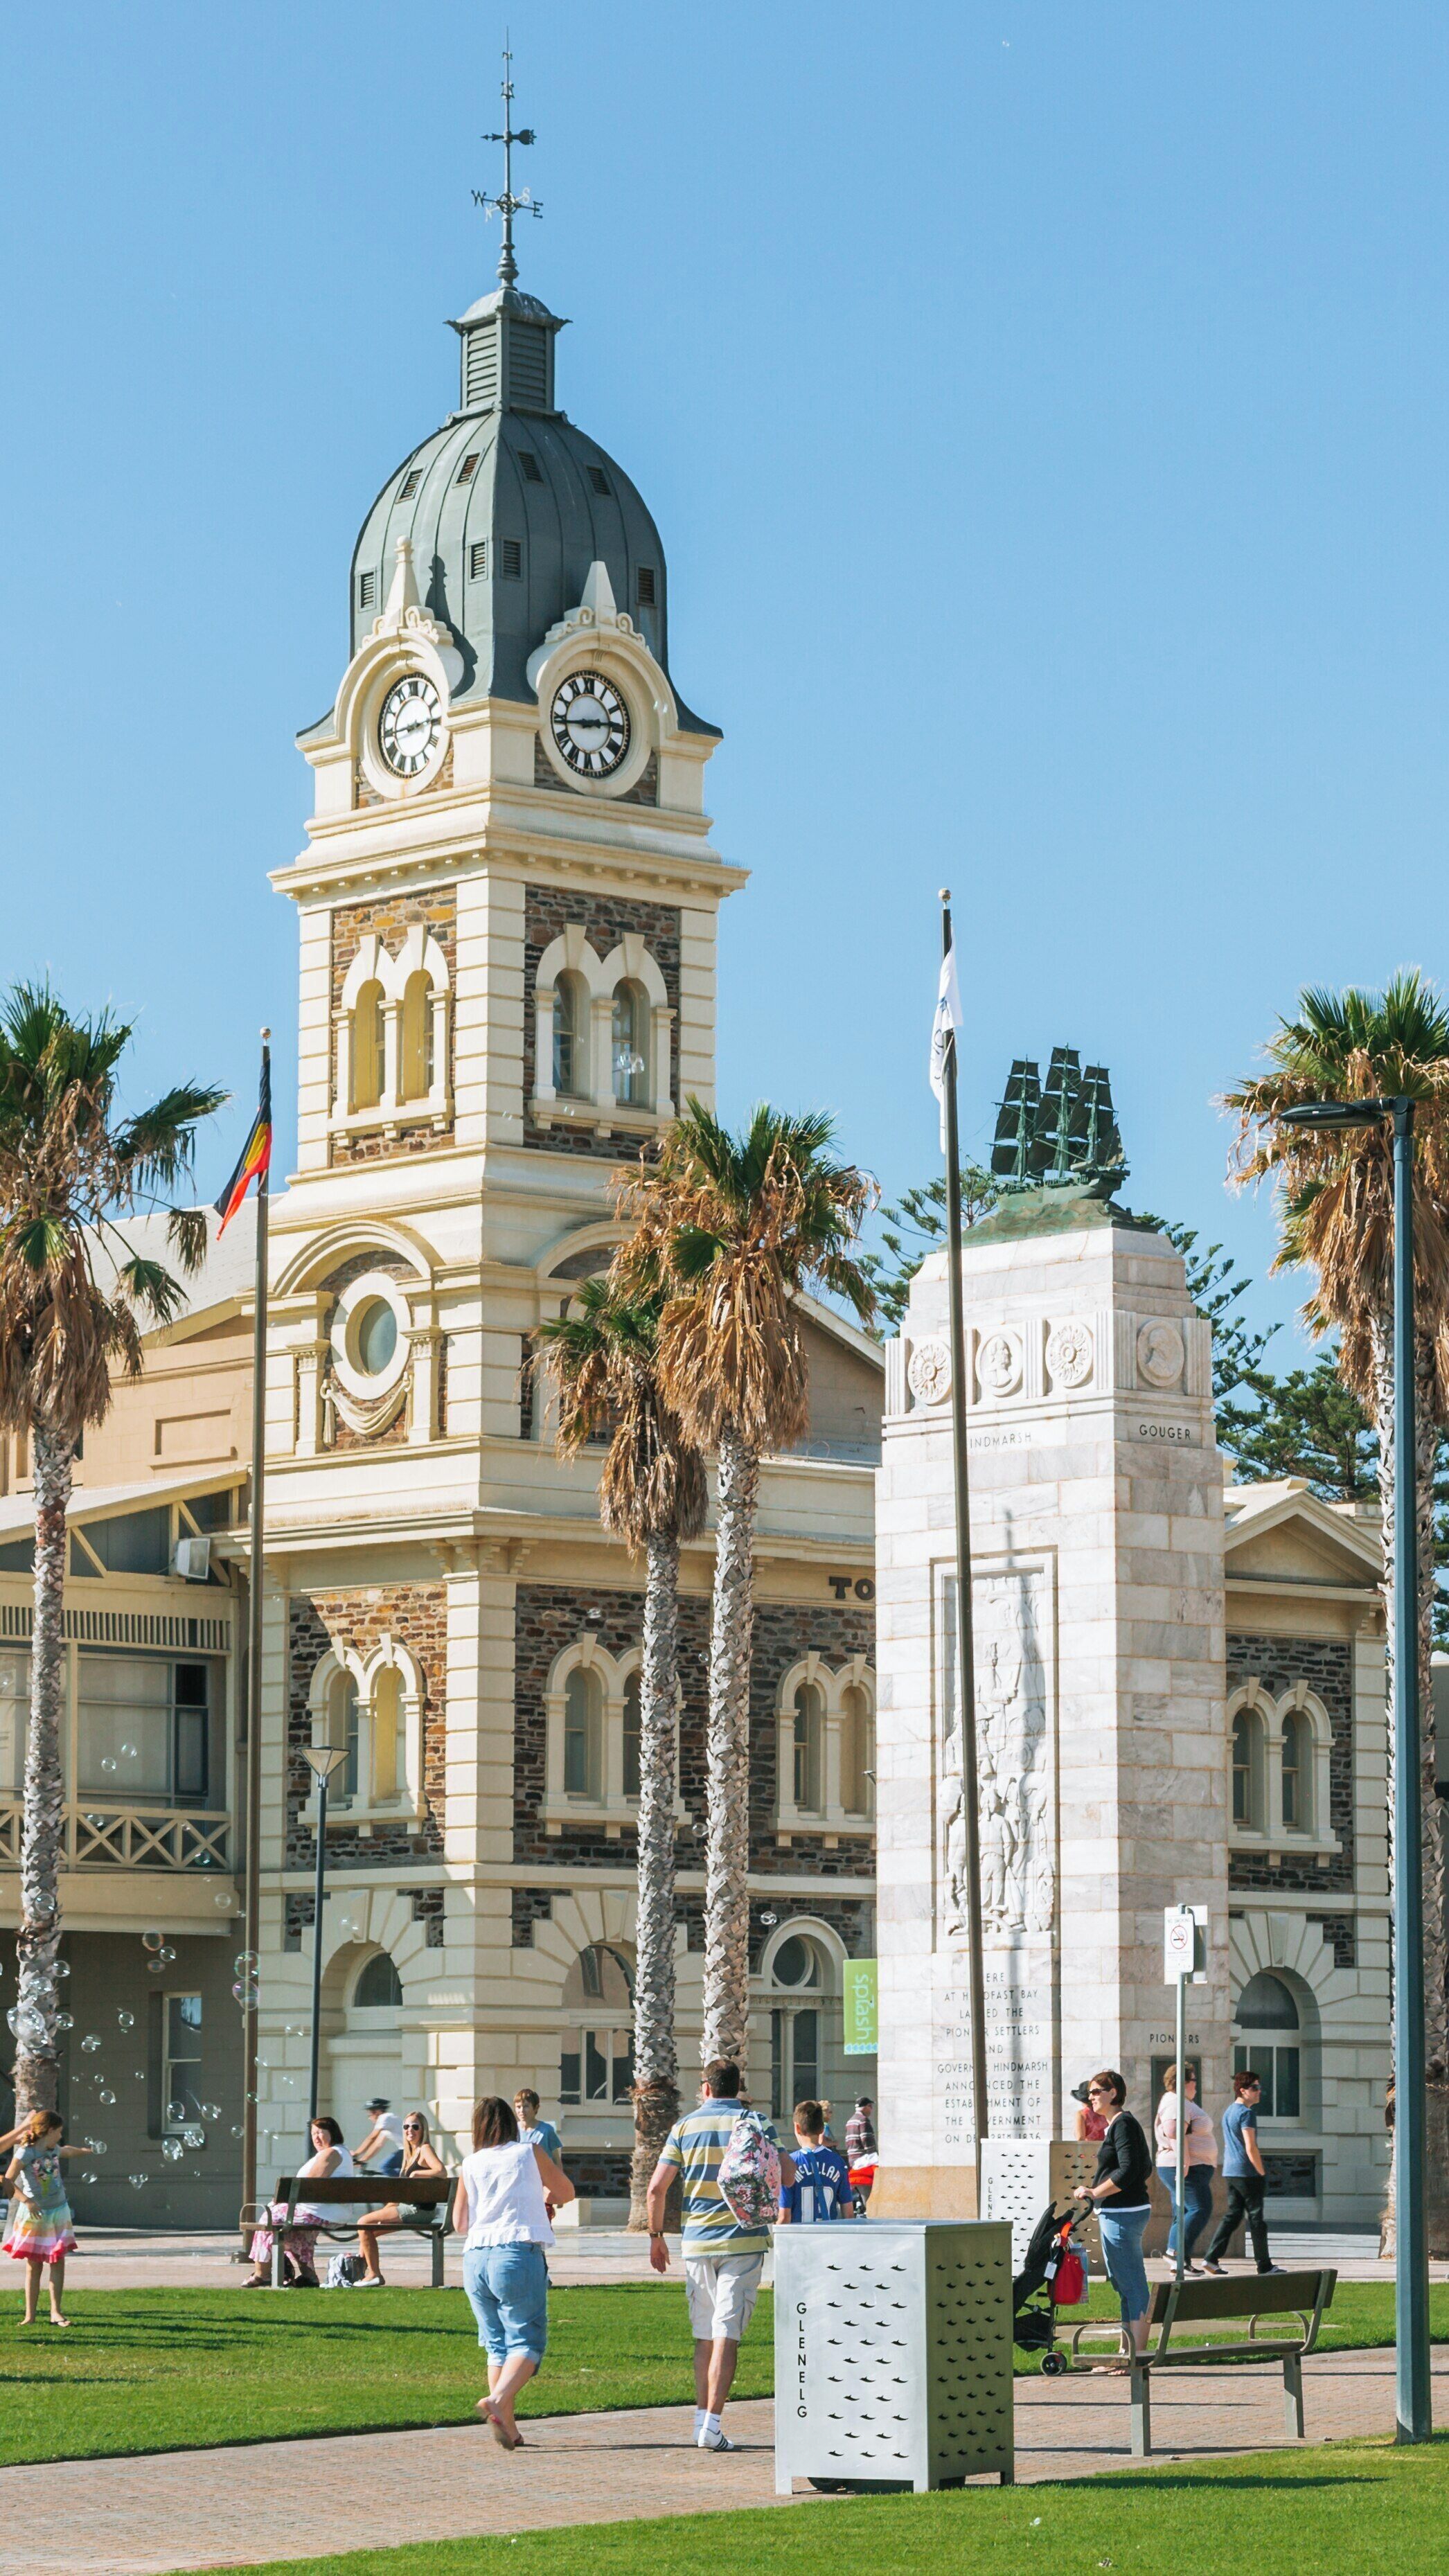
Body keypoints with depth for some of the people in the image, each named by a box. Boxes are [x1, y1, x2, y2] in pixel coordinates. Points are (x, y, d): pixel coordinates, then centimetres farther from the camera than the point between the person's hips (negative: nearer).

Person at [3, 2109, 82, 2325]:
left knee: (58, 2262, 0)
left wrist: (85, 2151, 47)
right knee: (33, 2266, -1)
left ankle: (56, 2312, 3)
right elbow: (8, 2182, -23)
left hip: (58, 2212, 6)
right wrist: (26, 2201, -36)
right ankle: (30, 2316, 5)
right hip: (34, 2215, -6)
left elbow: (67, 2151, 33)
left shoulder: (54, 2150, 7)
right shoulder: (25, 2153, -15)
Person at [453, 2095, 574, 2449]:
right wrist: (545, 2200, 41)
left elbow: (460, 2223, 13)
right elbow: (566, 2192, 20)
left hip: (475, 2258, 4)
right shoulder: (529, 2154, 6)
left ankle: (508, 2427, 7)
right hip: (518, 2254, -4)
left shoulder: (469, 2166, 11)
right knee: (528, 2340, -3)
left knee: (498, 2344, 12)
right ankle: (498, 2400, -27)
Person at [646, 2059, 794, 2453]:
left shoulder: (686, 2126, 5)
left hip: (696, 2240, 2)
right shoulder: (756, 2125, -1)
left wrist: (656, 2236, 14)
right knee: (726, 2334, -5)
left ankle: (702, 2417, 17)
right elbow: (786, 2176, -5)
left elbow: (657, 2187, 2)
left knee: (704, 2335, 15)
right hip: (743, 2240, -2)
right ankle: (712, 2425, -11)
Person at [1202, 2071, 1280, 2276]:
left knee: (1232, 2215, 10)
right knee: (1256, 2218, -1)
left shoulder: (1229, 2111, 16)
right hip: (1247, 2172, -9)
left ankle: (1211, 2258, 2)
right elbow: (1250, 2148, -19)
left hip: (1230, 2173, 9)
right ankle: (1264, 2265, 4)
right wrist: (1262, 2173, -12)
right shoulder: (1246, 2113, -13)